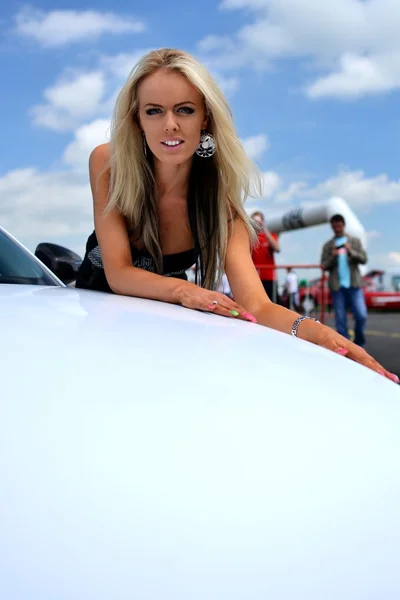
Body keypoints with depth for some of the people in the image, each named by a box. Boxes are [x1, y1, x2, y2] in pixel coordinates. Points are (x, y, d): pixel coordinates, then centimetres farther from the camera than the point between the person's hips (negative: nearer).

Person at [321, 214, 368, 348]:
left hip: (354, 285, 0)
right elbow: (324, 266, 6)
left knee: (361, 316, -7)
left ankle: (359, 344, 13)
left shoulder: (355, 241, 11)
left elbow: (364, 259, 3)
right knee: (340, 320, 0)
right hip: (337, 286, 0)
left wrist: (351, 252, -14)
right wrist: (333, 256, -12)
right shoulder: (328, 245, 10)